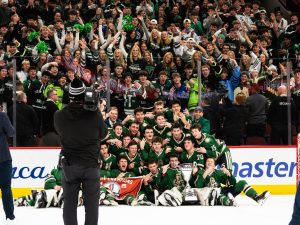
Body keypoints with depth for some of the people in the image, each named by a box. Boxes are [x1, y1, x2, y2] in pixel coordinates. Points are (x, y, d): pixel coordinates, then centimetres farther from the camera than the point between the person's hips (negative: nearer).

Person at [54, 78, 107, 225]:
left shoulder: (59, 116, -10)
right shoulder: (94, 114, -15)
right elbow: (103, 134, 0)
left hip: (69, 164, 1)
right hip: (91, 164, -1)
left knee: (70, 202, 9)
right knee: (91, 202, 7)